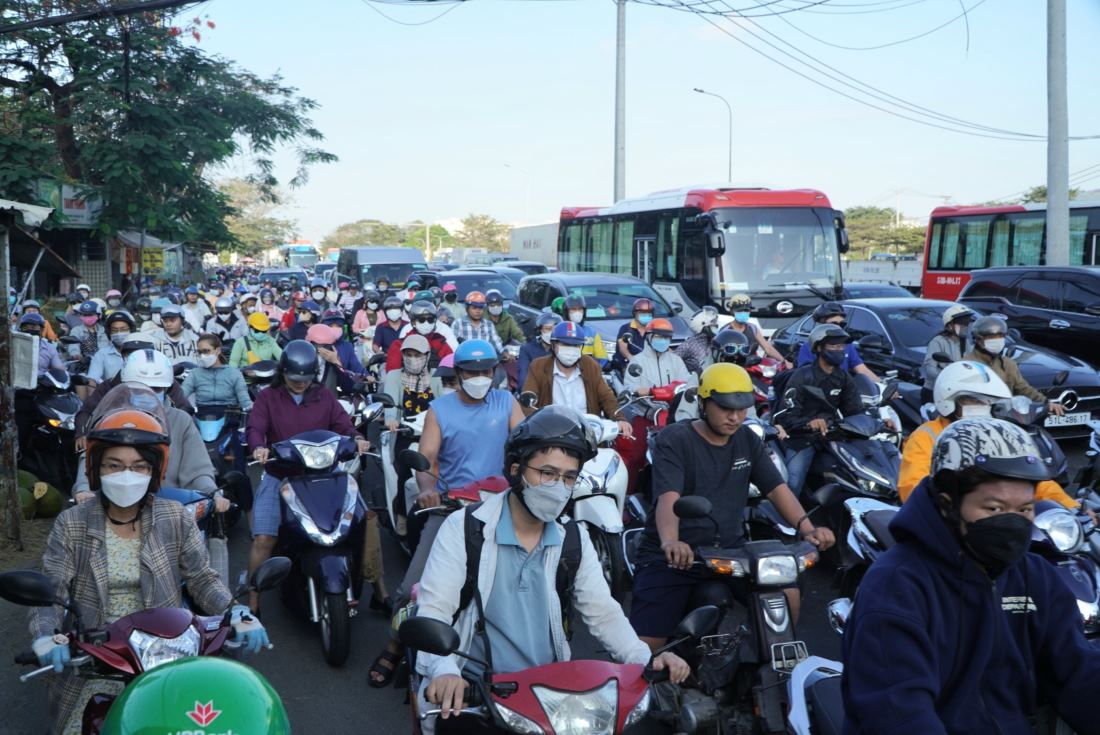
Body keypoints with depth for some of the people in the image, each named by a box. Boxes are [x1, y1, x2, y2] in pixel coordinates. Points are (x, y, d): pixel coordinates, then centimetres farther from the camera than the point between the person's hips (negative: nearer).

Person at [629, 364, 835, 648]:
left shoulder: (748, 441, 10)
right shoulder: (673, 440, -10)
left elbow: (777, 488, 3)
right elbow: (668, 498, -25)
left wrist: (806, 528, -16)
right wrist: (669, 542, -45)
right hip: (674, 557, -5)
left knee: (787, 593, -14)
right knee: (644, 646, -18)